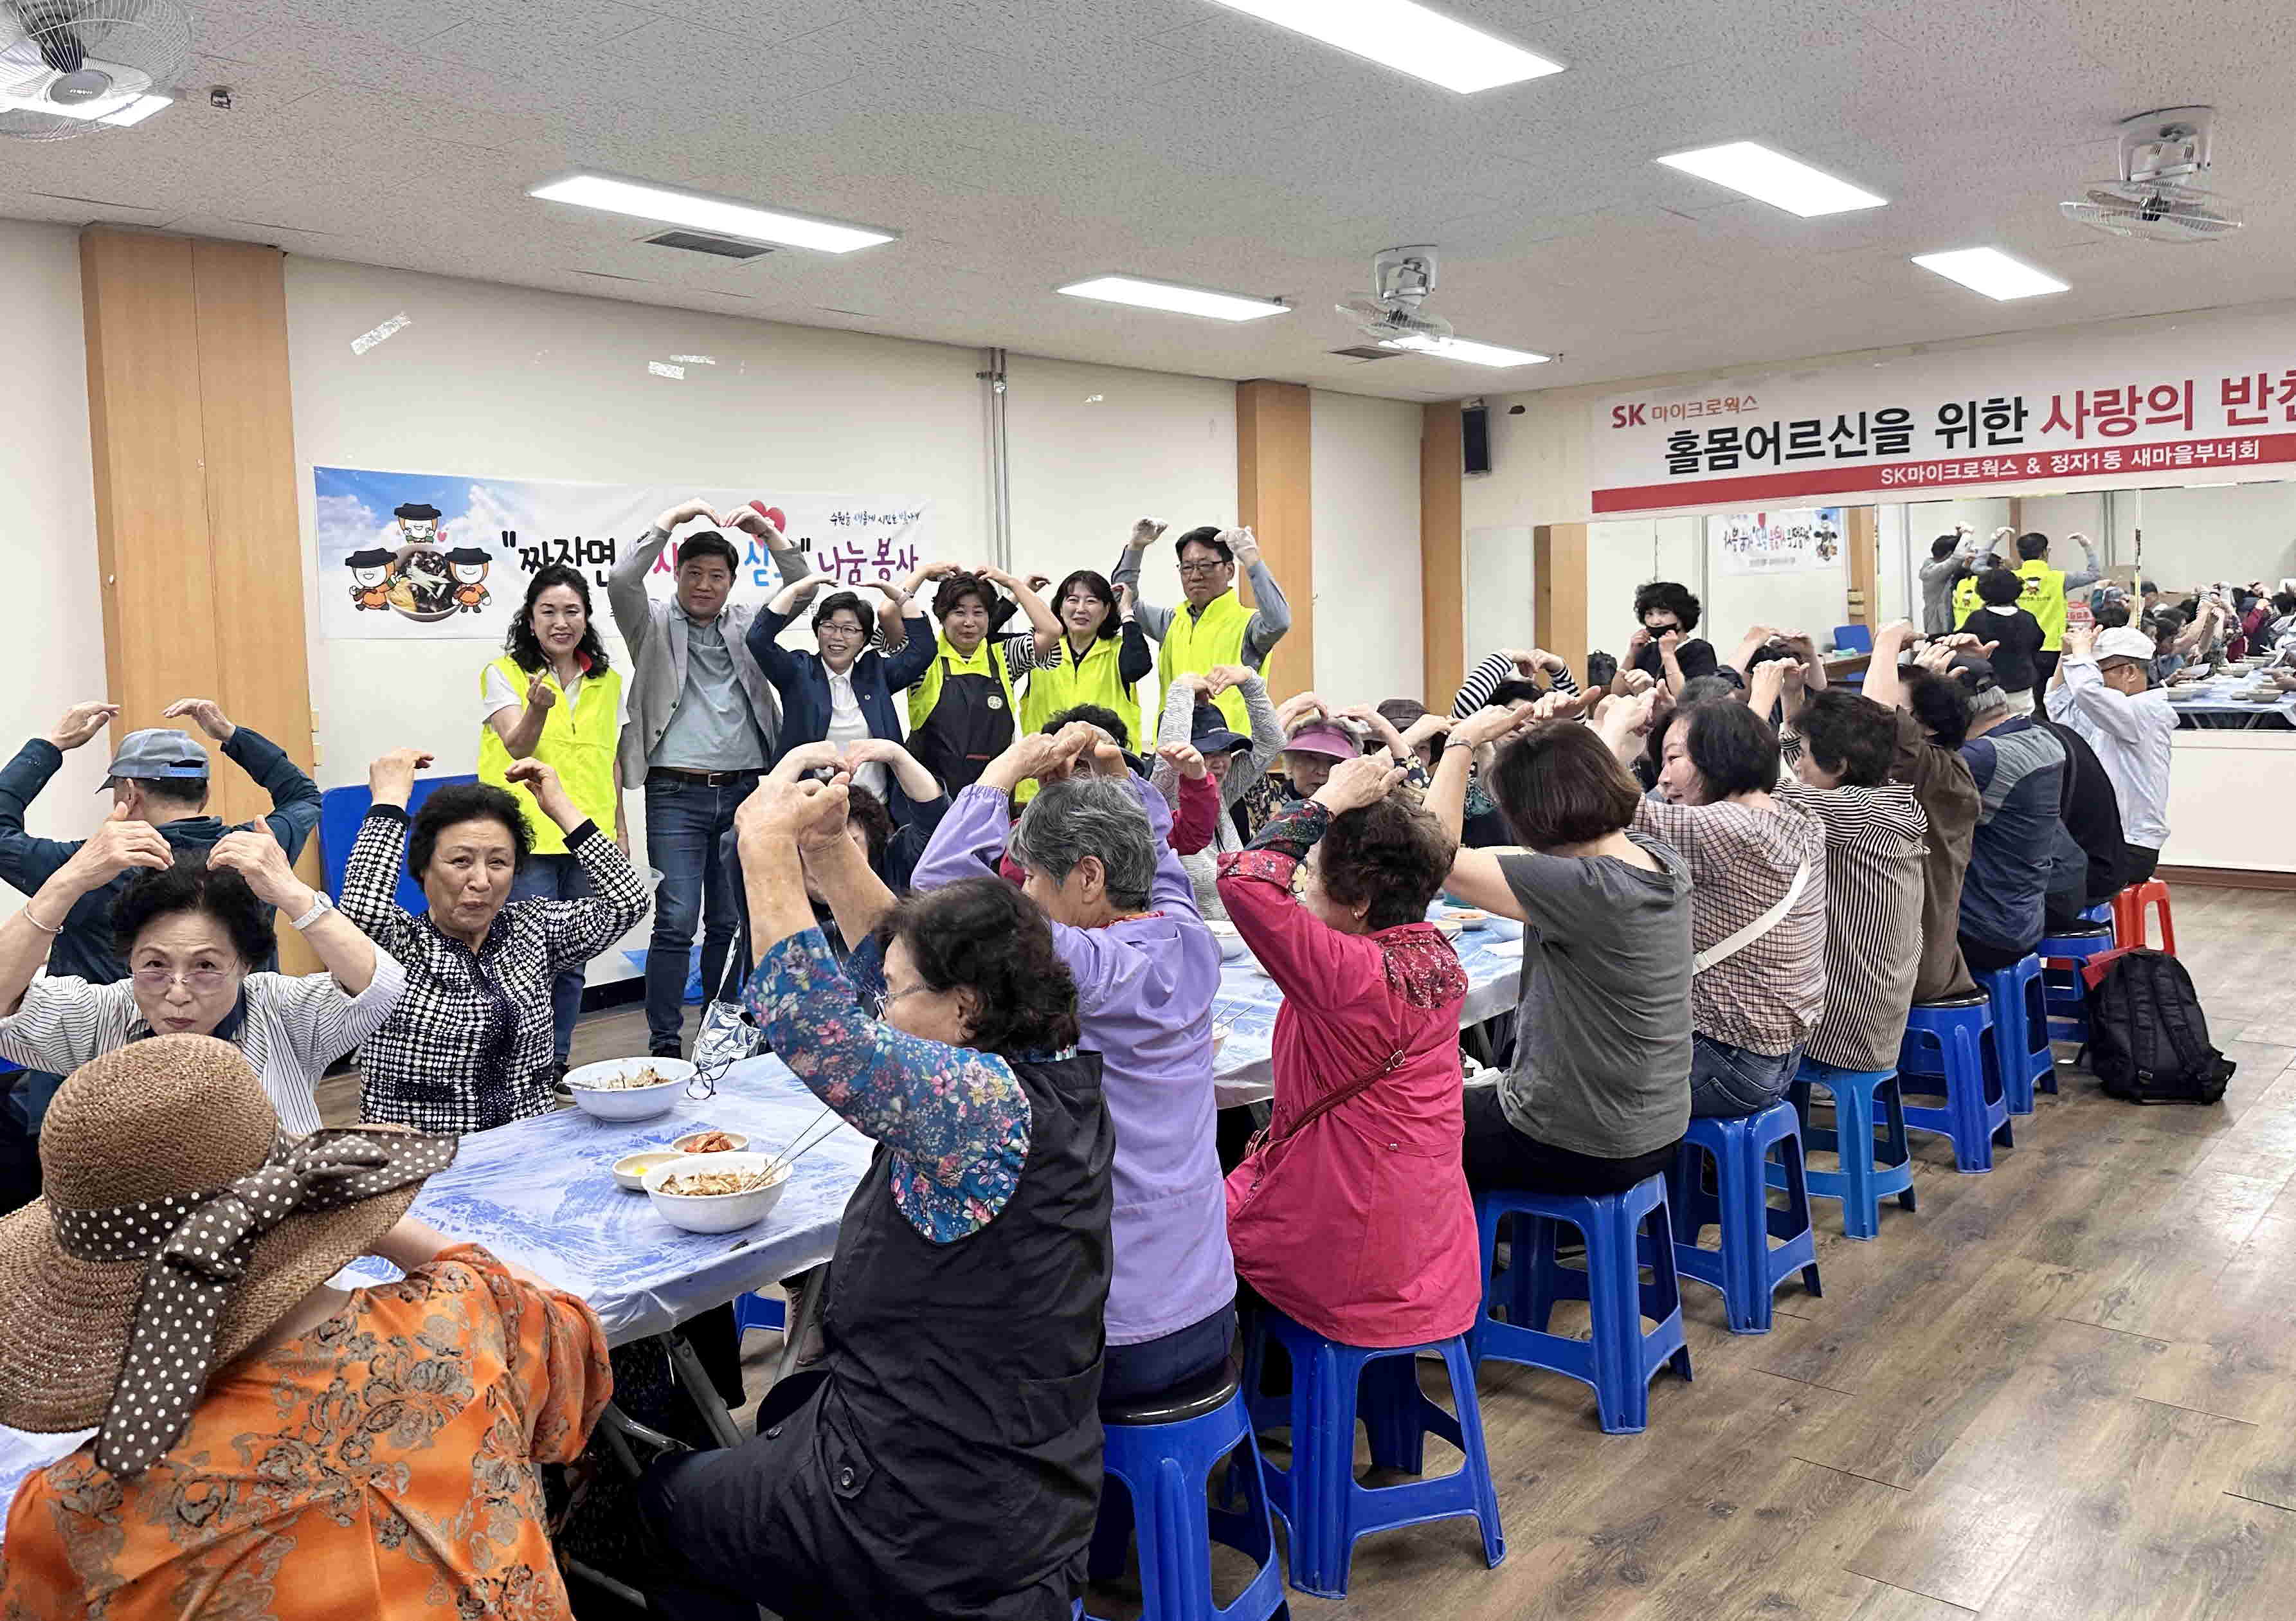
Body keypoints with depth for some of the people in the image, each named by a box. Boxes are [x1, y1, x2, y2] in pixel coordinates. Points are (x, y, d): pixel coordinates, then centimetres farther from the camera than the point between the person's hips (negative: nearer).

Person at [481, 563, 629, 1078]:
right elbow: (517, 748, -14)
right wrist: (538, 708, -34)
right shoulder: (504, 674, -2)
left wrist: (621, 826, 15)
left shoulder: (607, 682, 11)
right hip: (526, 839, -4)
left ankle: (557, 1062, 21)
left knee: (573, 958, 9)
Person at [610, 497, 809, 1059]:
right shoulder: (654, 624, 6)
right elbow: (620, 582, -13)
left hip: (744, 791, 3)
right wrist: (669, 522, -12)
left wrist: (769, 532, -5)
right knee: (676, 922, -9)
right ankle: (665, 1044, -3)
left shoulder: (747, 623, 14)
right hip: (677, 795, -3)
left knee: (731, 923, 10)